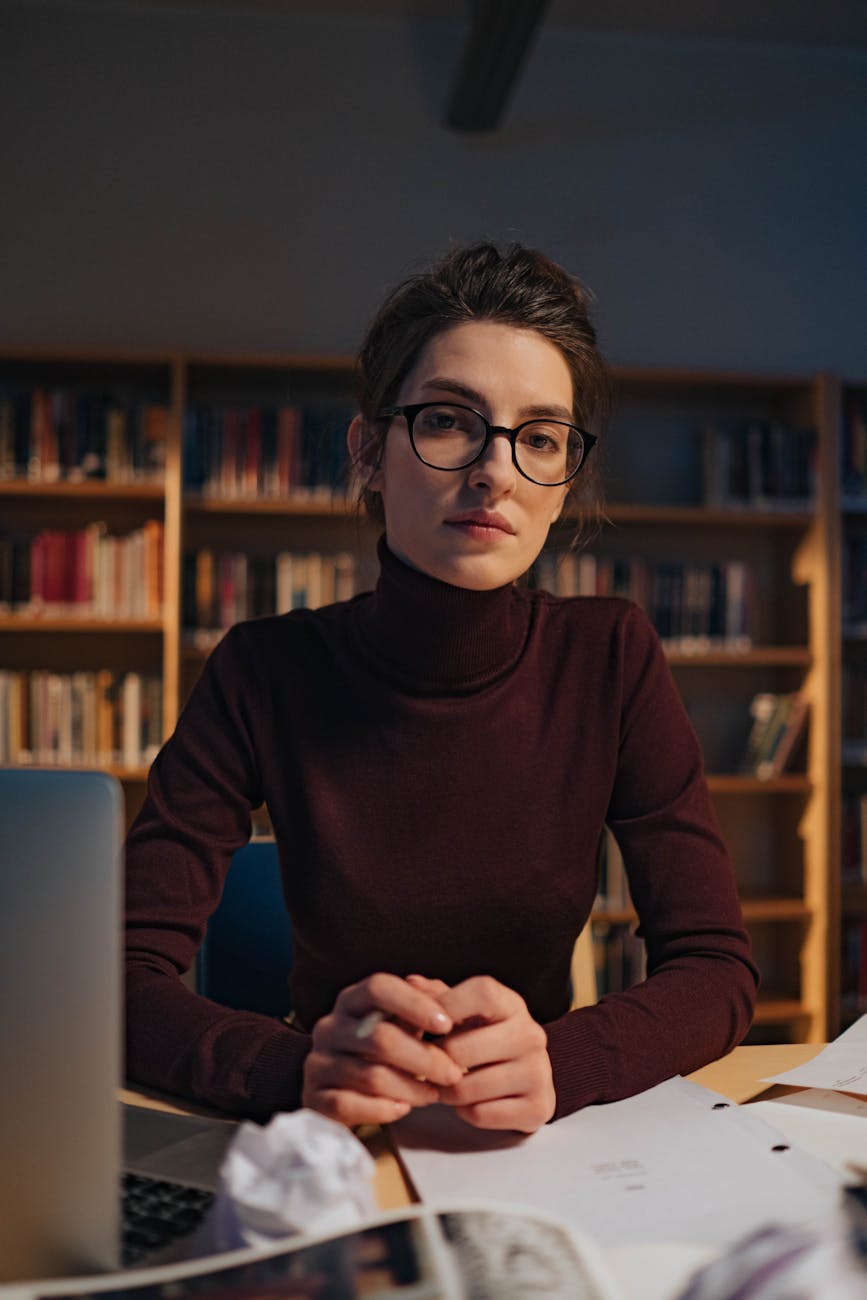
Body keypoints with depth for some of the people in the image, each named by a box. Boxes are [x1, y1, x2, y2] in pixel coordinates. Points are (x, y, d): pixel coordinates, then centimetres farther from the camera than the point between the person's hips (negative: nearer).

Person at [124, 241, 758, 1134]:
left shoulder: (610, 660, -8)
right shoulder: (267, 673, -11)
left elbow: (715, 968, -8)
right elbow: (123, 973, -12)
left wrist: (558, 1062, -28)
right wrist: (297, 1070, -32)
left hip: (541, 1154, 1)